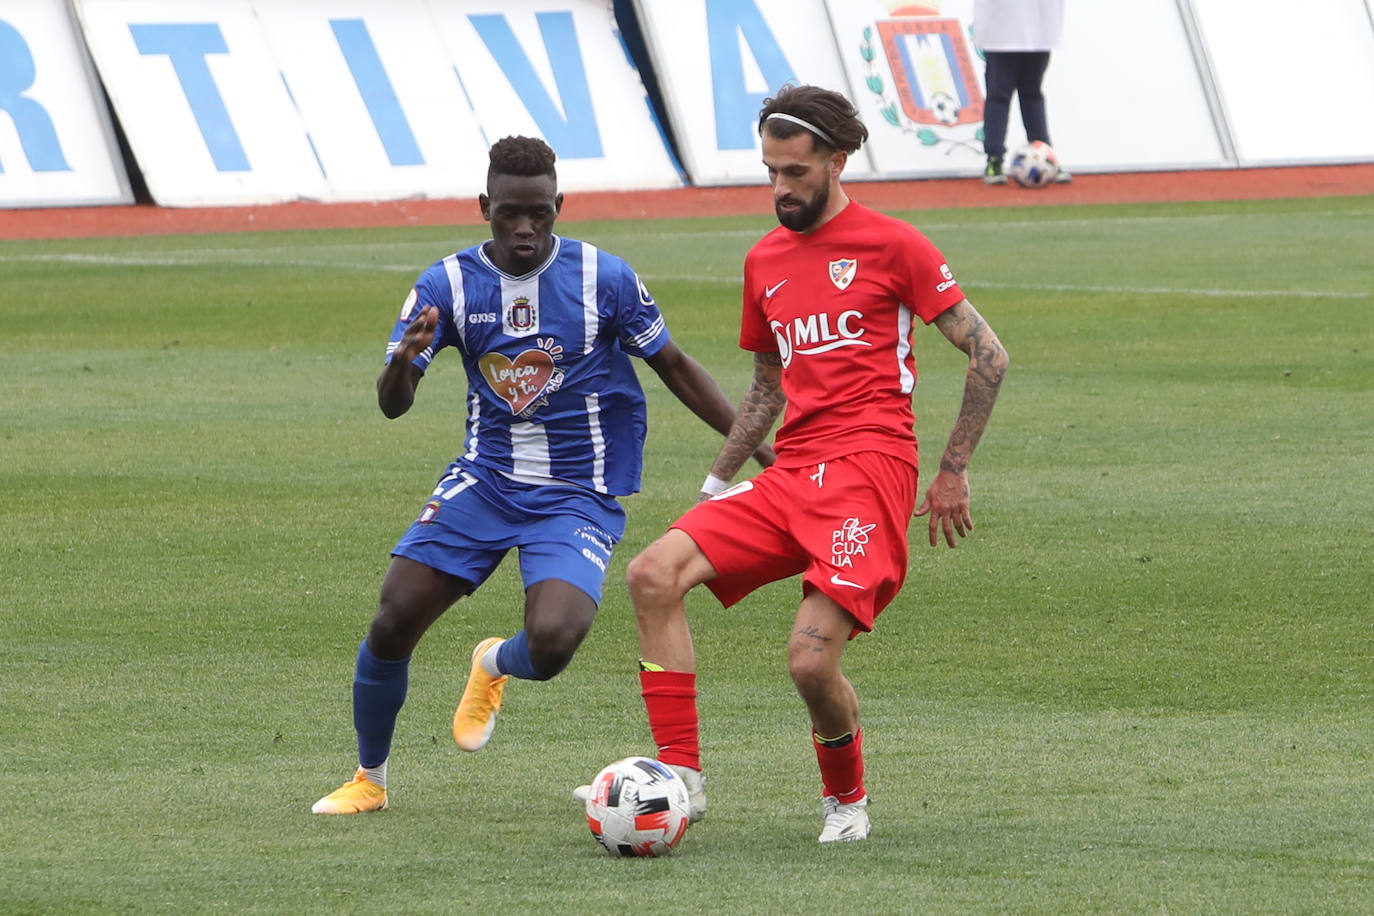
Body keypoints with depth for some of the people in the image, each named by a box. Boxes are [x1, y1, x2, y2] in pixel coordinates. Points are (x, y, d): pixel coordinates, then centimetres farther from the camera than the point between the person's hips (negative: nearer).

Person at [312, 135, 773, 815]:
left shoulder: (603, 278, -10)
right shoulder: (448, 285, -5)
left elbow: (675, 368, 2)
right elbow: (392, 405, -8)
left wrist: (759, 450, -3)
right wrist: (403, 362, -33)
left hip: (578, 495, -2)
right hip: (484, 479, 2)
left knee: (551, 643, -25)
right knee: (394, 619, -10)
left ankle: (495, 665, 15)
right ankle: (368, 779, 14)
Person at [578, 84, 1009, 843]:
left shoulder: (892, 246, 0)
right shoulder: (765, 261, 19)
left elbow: (988, 356, 2)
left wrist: (954, 471, 1)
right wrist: (715, 485, 23)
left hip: (868, 468, -6)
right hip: (789, 475, 6)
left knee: (811, 659, -19)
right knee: (652, 574, -15)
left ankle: (847, 799, 11)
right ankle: (679, 775, -13)